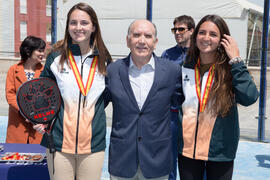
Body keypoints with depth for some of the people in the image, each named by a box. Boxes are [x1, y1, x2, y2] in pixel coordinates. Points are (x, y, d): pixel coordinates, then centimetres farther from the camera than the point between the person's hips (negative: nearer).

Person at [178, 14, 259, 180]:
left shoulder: (229, 69, -7)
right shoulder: (186, 68, 3)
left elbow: (249, 98, -24)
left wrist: (235, 60, -20)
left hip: (220, 152, -2)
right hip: (188, 148, 3)